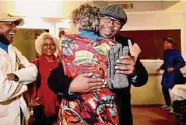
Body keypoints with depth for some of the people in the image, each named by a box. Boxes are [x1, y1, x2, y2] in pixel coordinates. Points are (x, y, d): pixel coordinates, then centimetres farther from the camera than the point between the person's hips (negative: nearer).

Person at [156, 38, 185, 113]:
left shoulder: (175, 53, -15)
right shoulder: (165, 52, 6)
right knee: (164, 89, 12)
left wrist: (173, 68, -23)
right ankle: (168, 104, 29)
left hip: (174, 74, -8)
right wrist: (160, 68, 7)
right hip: (166, 73, 8)